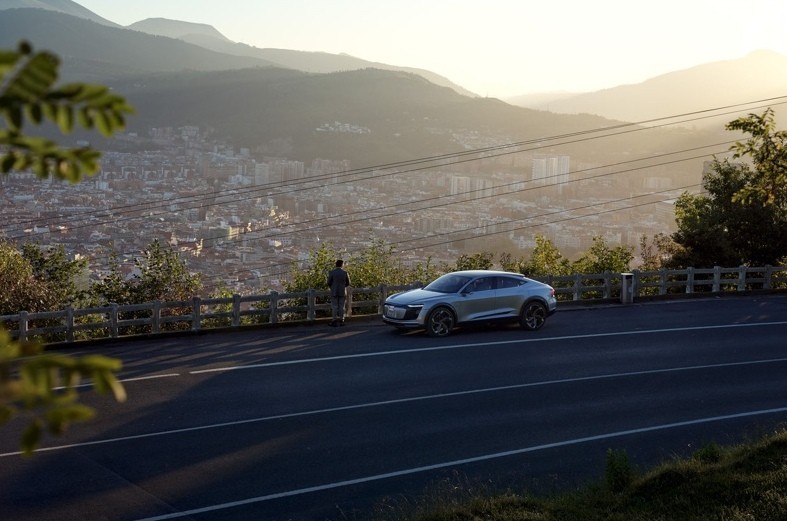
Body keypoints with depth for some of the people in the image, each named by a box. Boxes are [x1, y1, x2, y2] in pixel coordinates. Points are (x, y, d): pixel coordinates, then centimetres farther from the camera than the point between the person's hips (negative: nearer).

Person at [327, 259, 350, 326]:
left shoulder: (331, 272, -8)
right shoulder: (345, 273, -4)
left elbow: (329, 283, -5)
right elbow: (348, 283, 4)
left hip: (334, 292, -1)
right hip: (343, 292, 1)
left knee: (334, 307, 2)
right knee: (341, 307, 7)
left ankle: (335, 321, -2)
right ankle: (341, 321, 7)